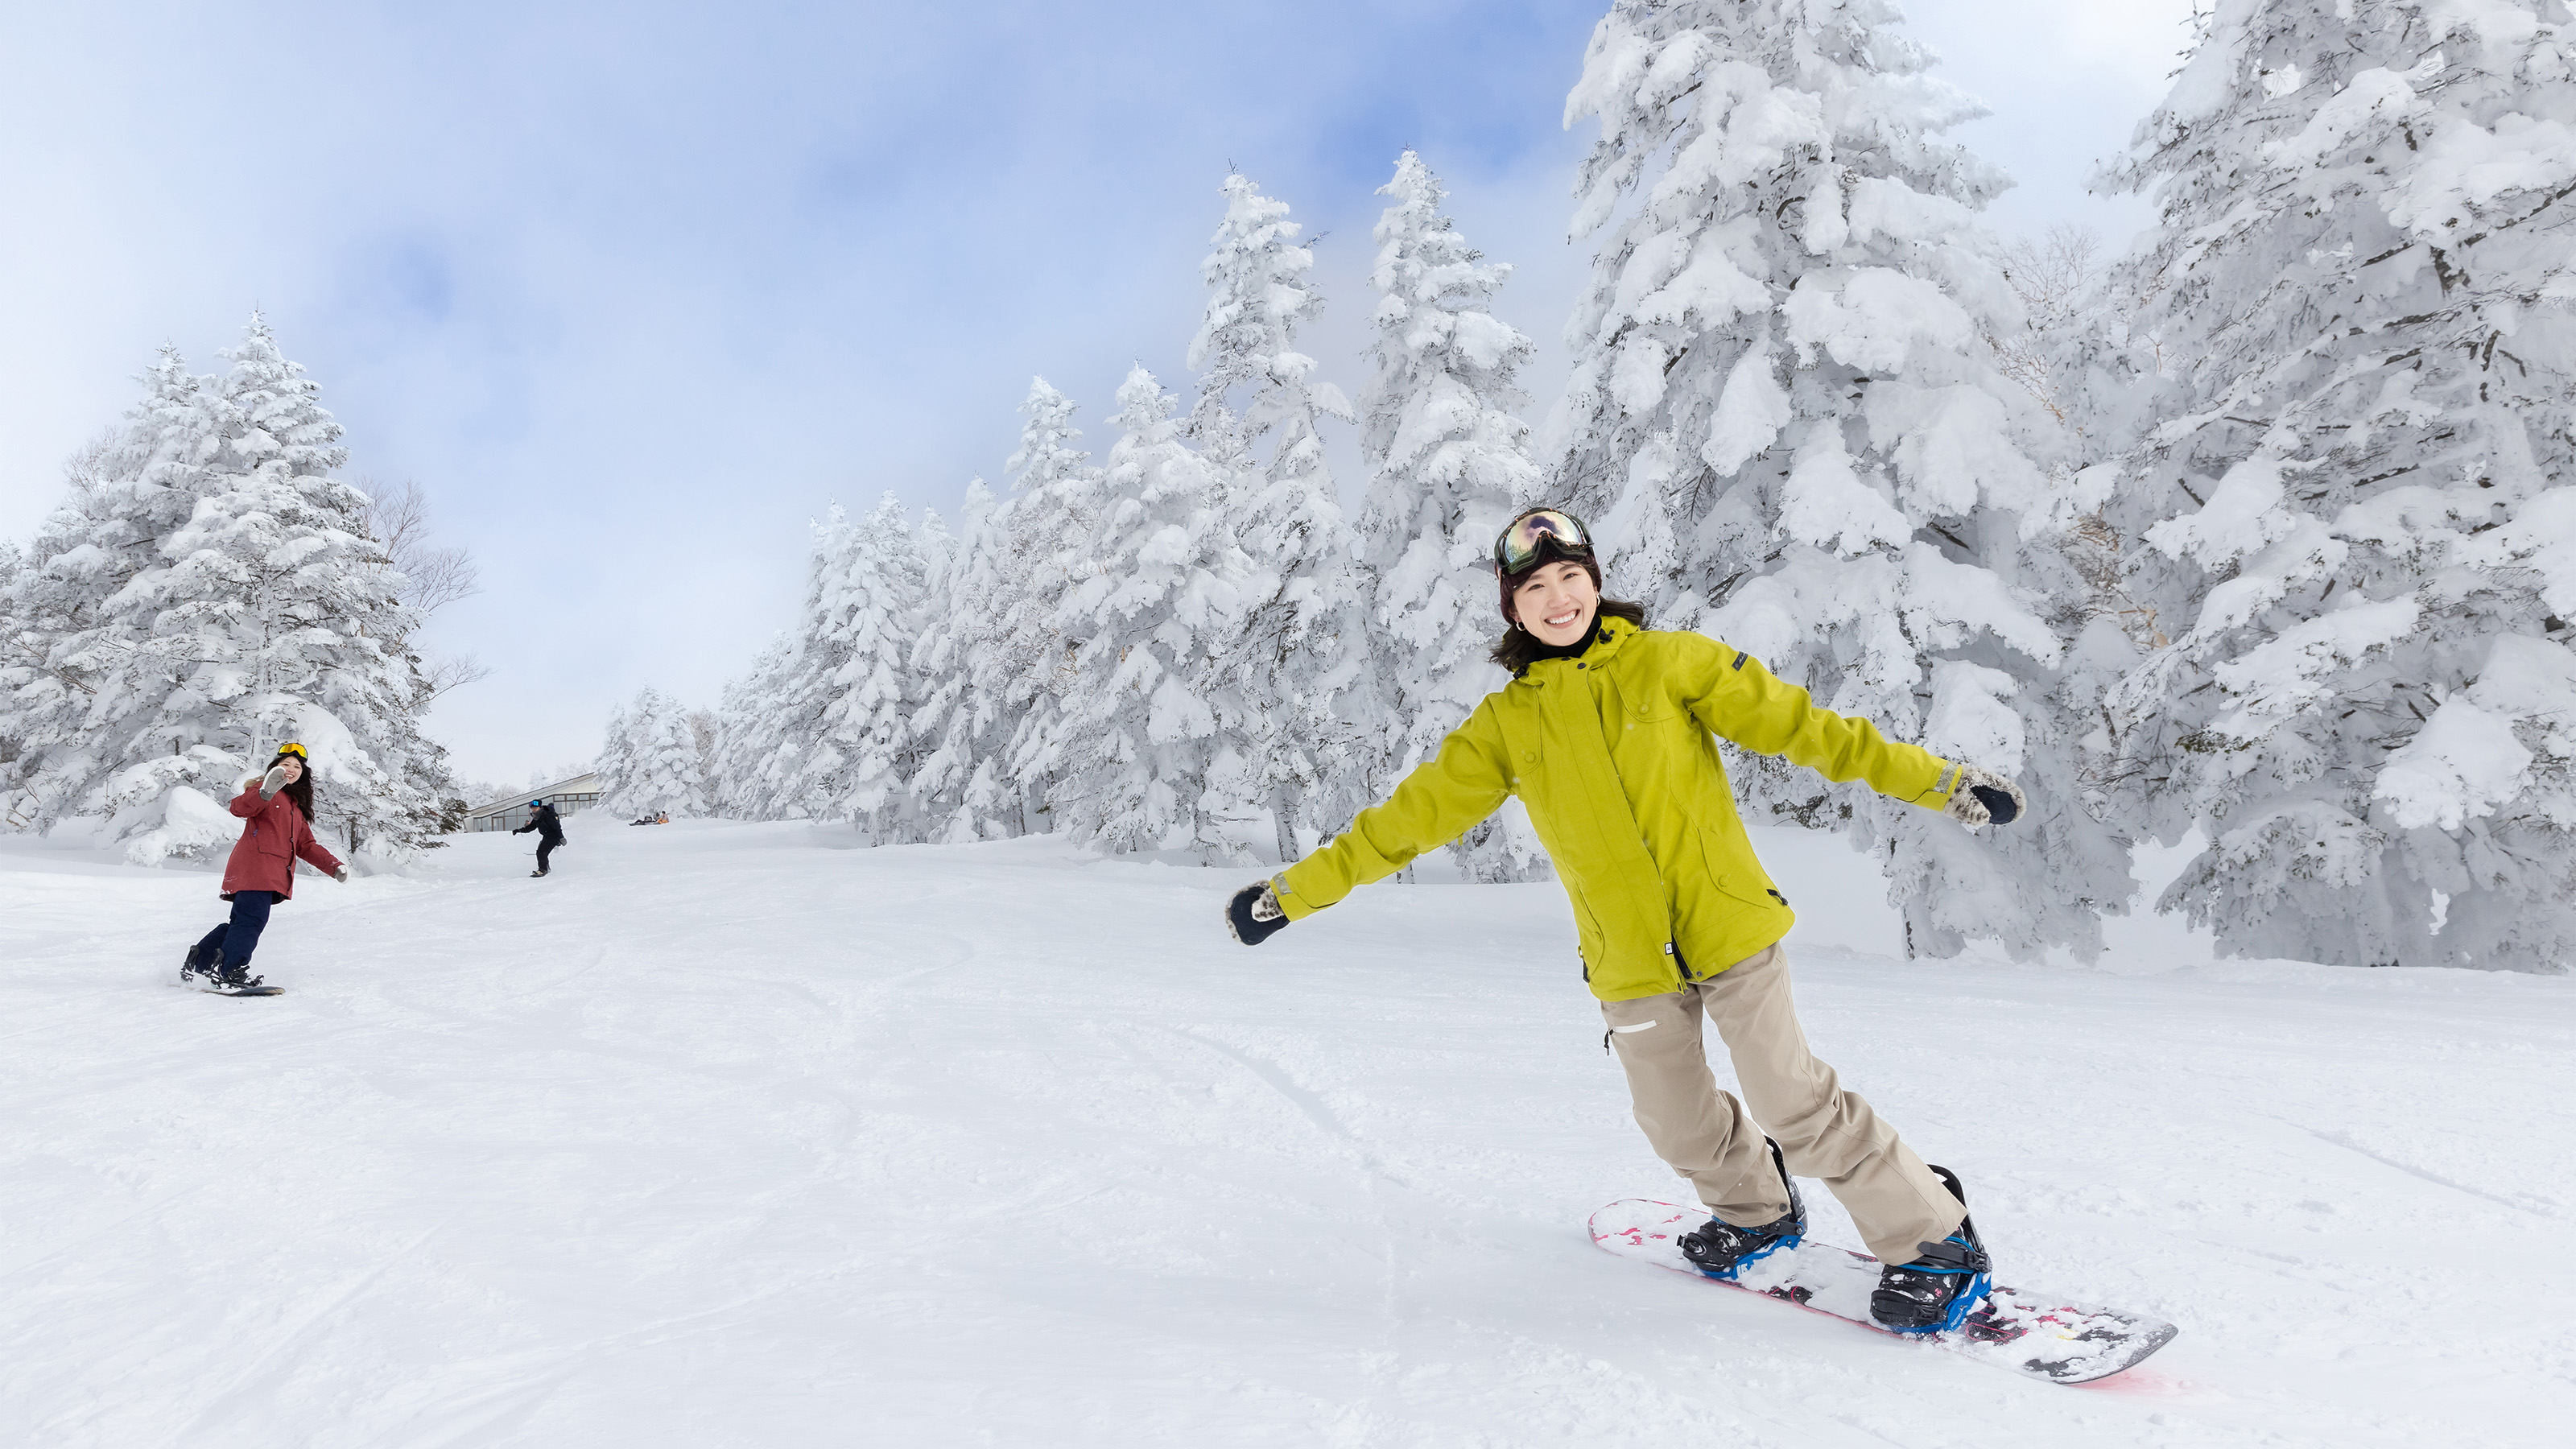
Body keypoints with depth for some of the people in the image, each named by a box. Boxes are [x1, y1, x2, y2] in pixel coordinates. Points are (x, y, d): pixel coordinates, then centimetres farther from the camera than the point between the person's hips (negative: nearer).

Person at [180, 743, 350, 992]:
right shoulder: (265, 789, 3)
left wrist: (334, 865, 16)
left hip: (274, 874, 8)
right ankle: (230, 972, -12)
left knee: (243, 922, 9)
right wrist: (264, 793, -38)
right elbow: (240, 808, -19)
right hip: (255, 866, -8)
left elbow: (306, 845, 27)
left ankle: (196, 965, 20)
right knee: (252, 920, -15)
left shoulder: (297, 806, 27)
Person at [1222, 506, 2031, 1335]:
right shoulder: (1505, 724, 3)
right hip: (1629, 958, 3)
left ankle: (1934, 1242, 18)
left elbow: (1797, 723, -3)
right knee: (1678, 1123, 11)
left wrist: (1937, 781, -6)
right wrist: (1296, 890, 3)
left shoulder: (1665, 661, -3)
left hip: (1728, 922, -3)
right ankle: (1758, 1211, 43)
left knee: (1789, 1096, -5)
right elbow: (1414, 815, 4)